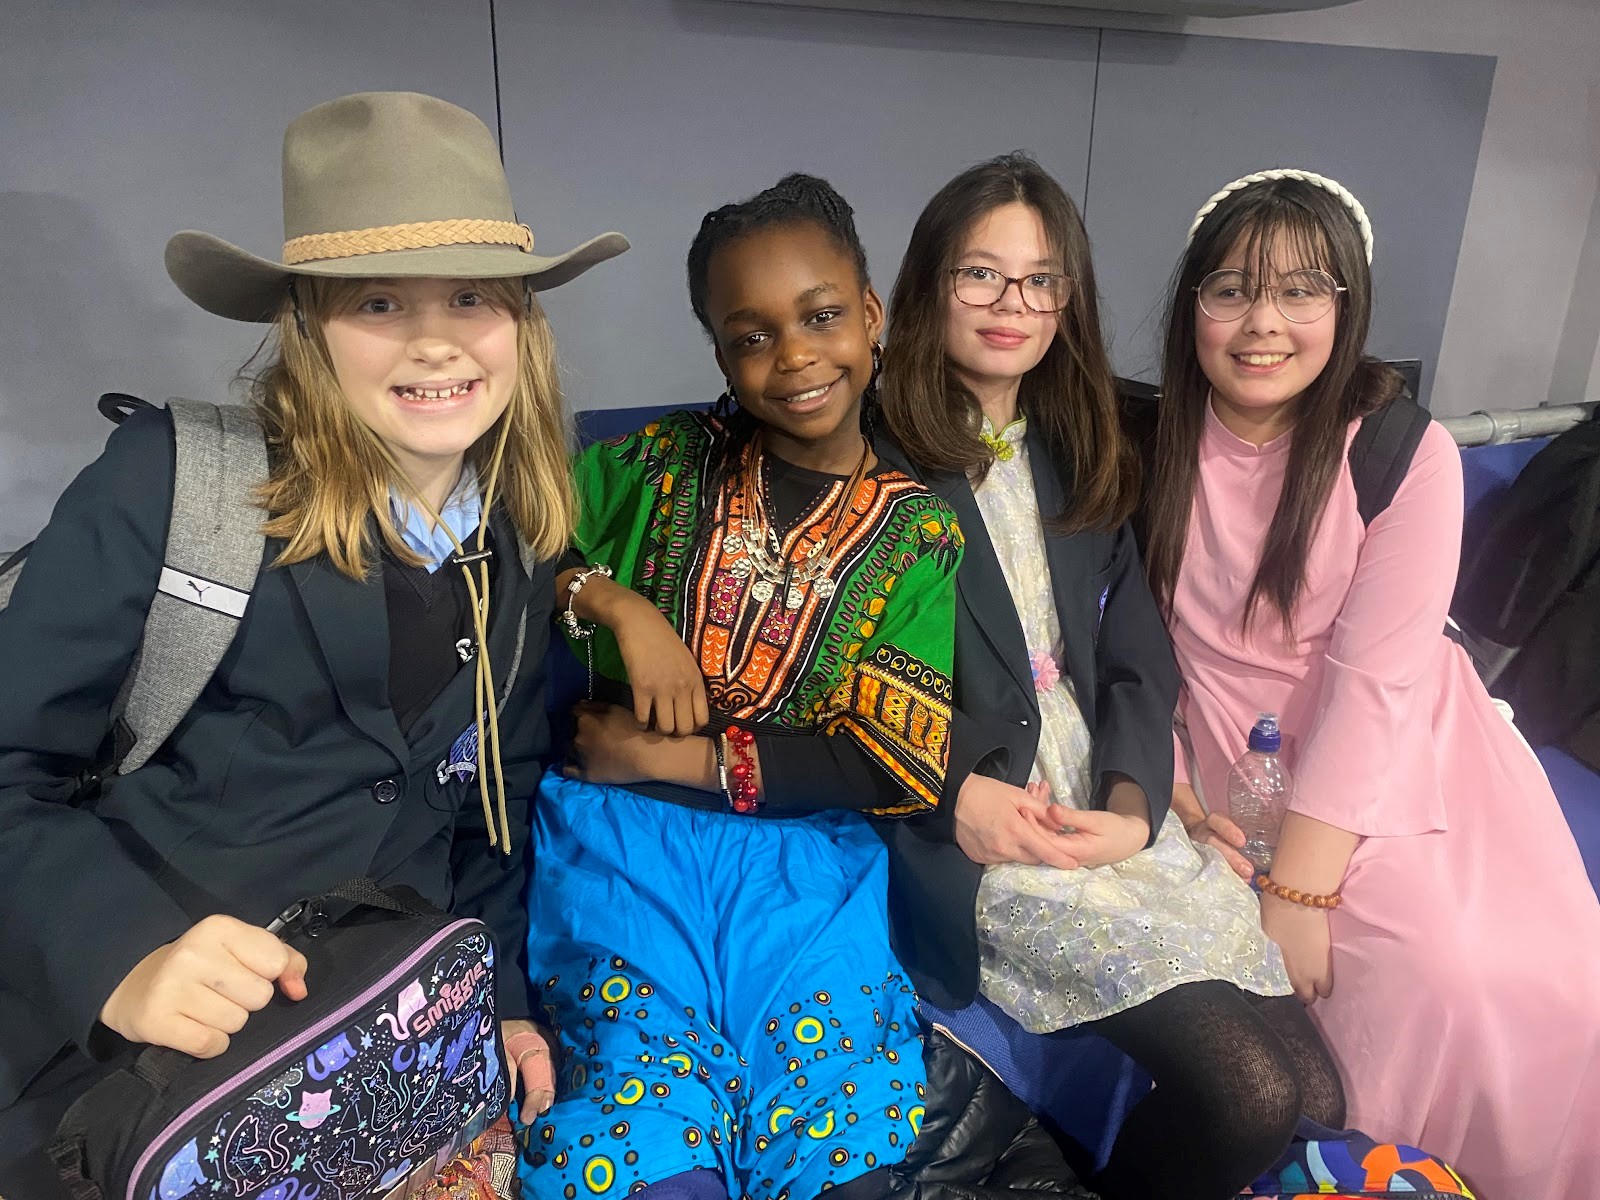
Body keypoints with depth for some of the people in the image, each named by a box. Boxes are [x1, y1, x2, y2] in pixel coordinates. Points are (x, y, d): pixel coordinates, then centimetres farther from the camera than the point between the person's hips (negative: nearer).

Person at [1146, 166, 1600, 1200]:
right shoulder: (1152, 443, -3)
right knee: (1440, 977, -16)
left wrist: (1296, 889, -20)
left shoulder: (1407, 454, -11)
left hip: (1400, 752, 0)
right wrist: (1163, 780, -12)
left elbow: (1376, 679, -17)